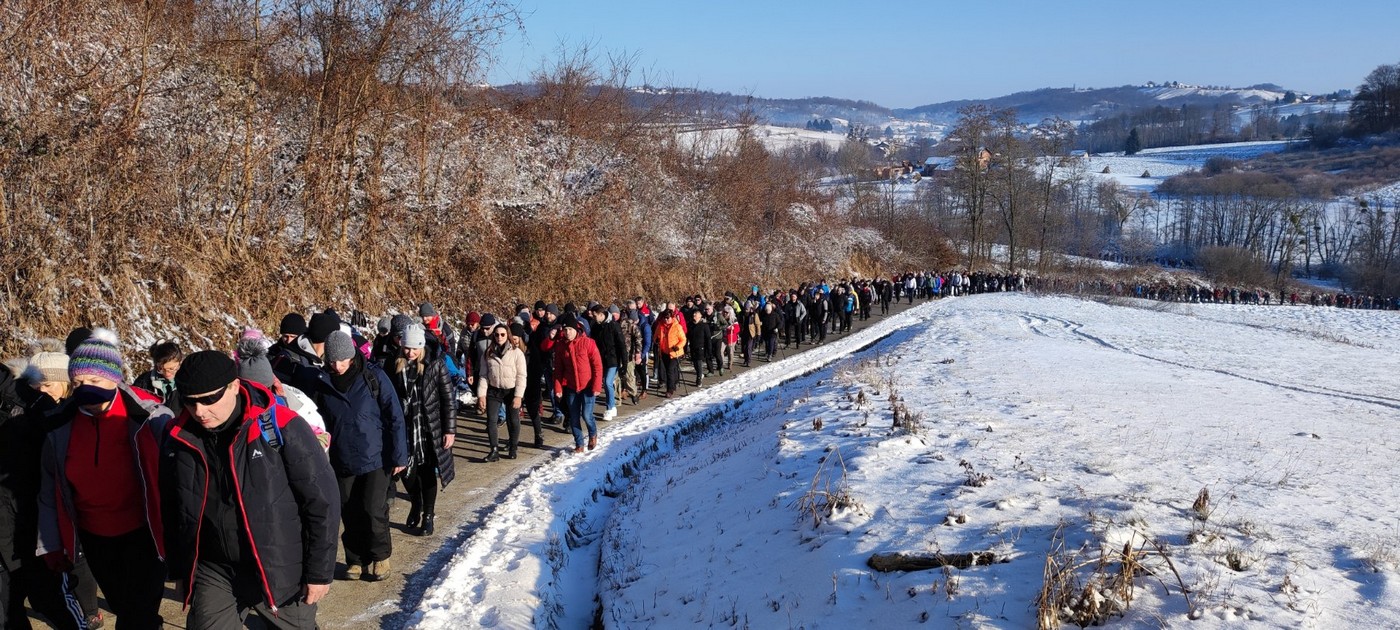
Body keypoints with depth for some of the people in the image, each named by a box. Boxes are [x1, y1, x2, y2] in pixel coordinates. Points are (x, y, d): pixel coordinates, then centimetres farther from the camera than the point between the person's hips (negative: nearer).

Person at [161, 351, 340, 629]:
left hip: (281, 572, -3)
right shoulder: (180, 439, -4)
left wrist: (320, 572, -9)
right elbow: (173, 511, 12)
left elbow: (322, 500, -12)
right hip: (213, 573, 3)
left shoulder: (281, 427, -18)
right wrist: (180, 571, 16)